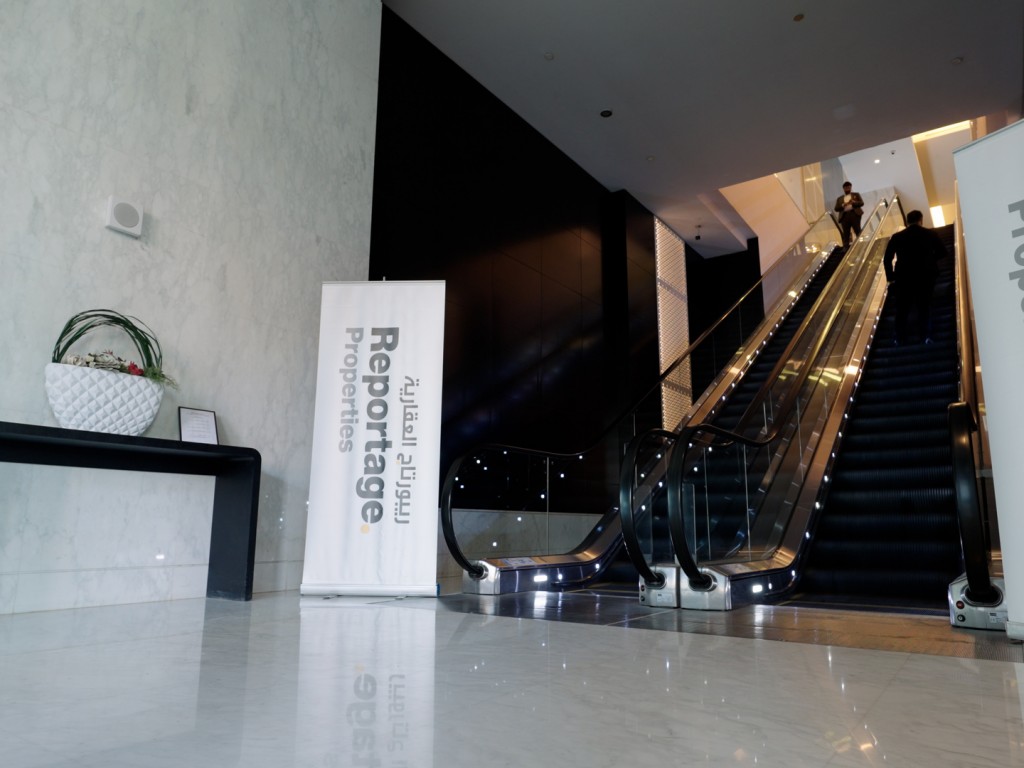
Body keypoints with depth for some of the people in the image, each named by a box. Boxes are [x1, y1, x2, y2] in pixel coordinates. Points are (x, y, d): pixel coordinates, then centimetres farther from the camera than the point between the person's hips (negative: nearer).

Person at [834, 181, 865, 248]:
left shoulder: (856, 195, 19)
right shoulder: (839, 198, 21)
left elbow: (861, 203, 5)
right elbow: (836, 209, 10)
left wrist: (853, 202, -12)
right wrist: (843, 205, -9)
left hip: (854, 214, -1)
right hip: (845, 216, 1)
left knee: (858, 232, -6)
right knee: (845, 234, -6)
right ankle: (846, 248, -10)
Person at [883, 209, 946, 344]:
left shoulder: (897, 237, 2)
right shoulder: (930, 234, 4)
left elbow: (887, 258, -2)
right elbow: (942, 251, 4)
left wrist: (890, 276, 6)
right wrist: (930, 259, 21)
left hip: (904, 276, 0)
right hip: (926, 275, 0)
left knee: (903, 309, 7)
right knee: (924, 306, 8)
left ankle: (901, 338, 2)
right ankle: (926, 336, 0)